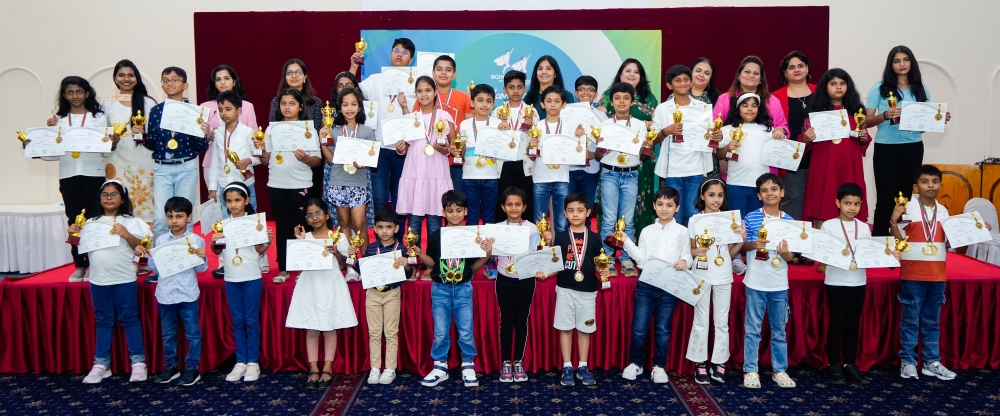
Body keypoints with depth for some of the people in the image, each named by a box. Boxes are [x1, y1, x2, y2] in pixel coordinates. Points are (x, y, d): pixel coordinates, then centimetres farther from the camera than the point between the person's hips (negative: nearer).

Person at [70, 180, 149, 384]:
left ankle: (138, 362, 10)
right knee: (103, 321, 12)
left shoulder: (130, 222, -3)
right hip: (98, 281, 4)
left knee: (129, 319, 4)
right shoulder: (91, 222, 8)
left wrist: (125, 234, -21)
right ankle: (101, 364, 19)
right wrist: (74, 235, -4)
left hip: (124, 280, -4)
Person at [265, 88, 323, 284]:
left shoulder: (308, 128, -1)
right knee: (282, 227, 8)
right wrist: (260, 151, -10)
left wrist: (305, 158, -24)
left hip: (300, 185, -3)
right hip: (276, 185, 3)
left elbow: (317, 160, -5)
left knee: (300, 227, 1)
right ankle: (283, 269, 16)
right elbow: (265, 158, 9)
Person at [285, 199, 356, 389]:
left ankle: (327, 368, 13)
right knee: (311, 329, 4)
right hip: (310, 286, 1)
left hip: (331, 286, -1)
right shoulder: (304, 237, 4)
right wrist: (300, 242, -11)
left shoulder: (338, 236, 1)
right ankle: (313, 369, 12)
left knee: (330, 328, 4)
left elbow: (344, 263, -1)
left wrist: (336, 252, -19)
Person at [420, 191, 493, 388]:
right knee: (440, 332, 8)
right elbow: (432, 263, 5)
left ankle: (468, 366, 23)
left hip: (463, 289, -1)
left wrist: (487, 255, -15)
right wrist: (419, 254, -12)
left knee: (466, 332, 6)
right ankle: (440, 366, 22)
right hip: (440, 290, 1)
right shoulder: (435, 236, -3)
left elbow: (473, 267, 0)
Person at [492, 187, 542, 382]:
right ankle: (506, 362, 15)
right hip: (505, 280, 0)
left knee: (521, 320, 7)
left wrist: (538, 271, -21)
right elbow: (493, 257, -2)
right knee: (506, 320, 5)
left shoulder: (532, 229, -2)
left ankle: (518, 362, 18)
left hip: (525, 280, 0)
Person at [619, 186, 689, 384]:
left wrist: (684, 261, -22)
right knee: (638, 327, 4)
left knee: (663, 329, 9)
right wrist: (627, 242, -5)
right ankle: (636, 363, 19)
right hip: (646, 284, 1)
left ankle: (659, 366, 21)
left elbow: (687, 255, 0)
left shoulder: (682, 231, 6)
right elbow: (642, 260, 3)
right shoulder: (647, 231, 9)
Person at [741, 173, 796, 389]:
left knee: (779, 330, 13)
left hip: (780, 285, 3)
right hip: (756, 283, -2)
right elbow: (741, 247, 0)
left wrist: (785, 253, -18)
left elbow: (791, 257, 4)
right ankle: (750, 371, 13)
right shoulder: (751, 218, -6)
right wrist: (754, 244, -20)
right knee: (752, 329, 5)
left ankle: (780, 370, 24)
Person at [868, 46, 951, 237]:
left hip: (913, 149, 3)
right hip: (886, 149, -3)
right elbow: (867, 121, -4)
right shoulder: (879, 88, -1)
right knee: (885, 198, -6)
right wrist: (885, 115, -22)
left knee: (906, 197, 7)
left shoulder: (922, 91, 9)